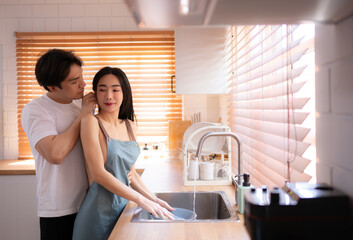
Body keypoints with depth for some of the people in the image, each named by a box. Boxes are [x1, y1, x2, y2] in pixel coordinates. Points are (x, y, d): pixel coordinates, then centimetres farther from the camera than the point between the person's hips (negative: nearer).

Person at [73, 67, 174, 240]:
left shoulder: (130, 126, 8)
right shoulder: (91, 122, -10)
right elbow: (98, 173, -17)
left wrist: (154, 199, -1)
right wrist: (142, 200, -18)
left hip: (123, 206, 6)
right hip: (99, 211, -5)